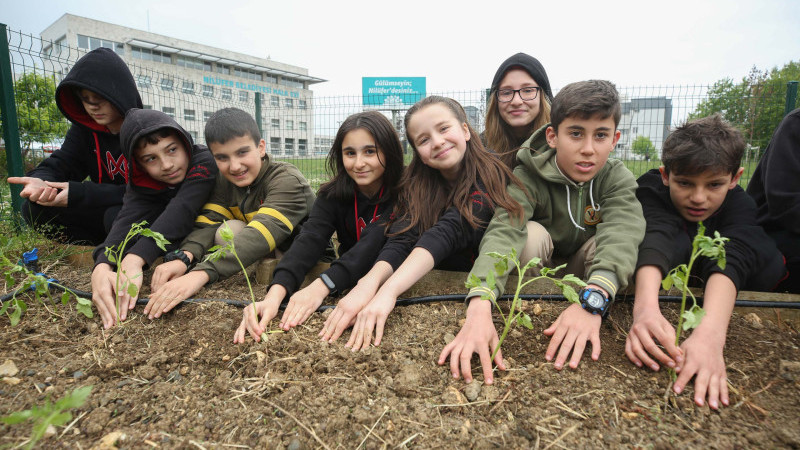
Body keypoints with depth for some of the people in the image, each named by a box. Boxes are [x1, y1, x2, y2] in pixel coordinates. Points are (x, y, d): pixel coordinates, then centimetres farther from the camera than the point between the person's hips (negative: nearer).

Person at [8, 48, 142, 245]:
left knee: (117, 216, -37)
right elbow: (59, 164, -2)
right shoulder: (84, 129, 5)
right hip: (105, 210, 6)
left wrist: (79, 192, -30)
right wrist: (40, 181, -28)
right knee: (34, 209, -6)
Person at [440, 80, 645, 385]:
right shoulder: (528, 177, -25)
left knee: (618, 244, -30)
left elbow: (621, 232, -38)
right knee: (530, 233, -33)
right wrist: (479, 308, -61)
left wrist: (592, 300, -59)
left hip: (582, 272, 2)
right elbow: (503, 230, -43)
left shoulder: (618, 178, -18)